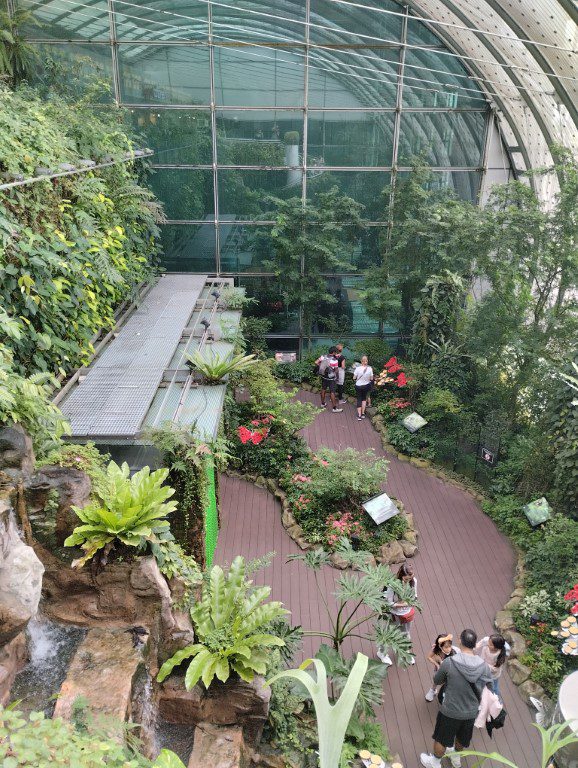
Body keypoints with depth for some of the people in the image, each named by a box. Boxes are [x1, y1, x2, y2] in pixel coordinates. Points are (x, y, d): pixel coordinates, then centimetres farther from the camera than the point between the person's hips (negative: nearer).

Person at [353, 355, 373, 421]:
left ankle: (359, 415, 5)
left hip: (358, 386, -2)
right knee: (364, 398, 22)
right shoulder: (370, 369, -16)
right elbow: (371, 379, -6)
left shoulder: (358, 368, -20)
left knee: (359, 399, 11)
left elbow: (354, 378, -12)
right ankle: (363, 413, 22)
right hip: (366, 385, 2)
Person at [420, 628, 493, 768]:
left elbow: (436, 681, -9)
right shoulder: (484, 667, -19)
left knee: (441, 739, 24)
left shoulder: (448, 663, -26)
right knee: (462, 737, 32)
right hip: (471, 712, 3)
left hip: (451, 711, -3)